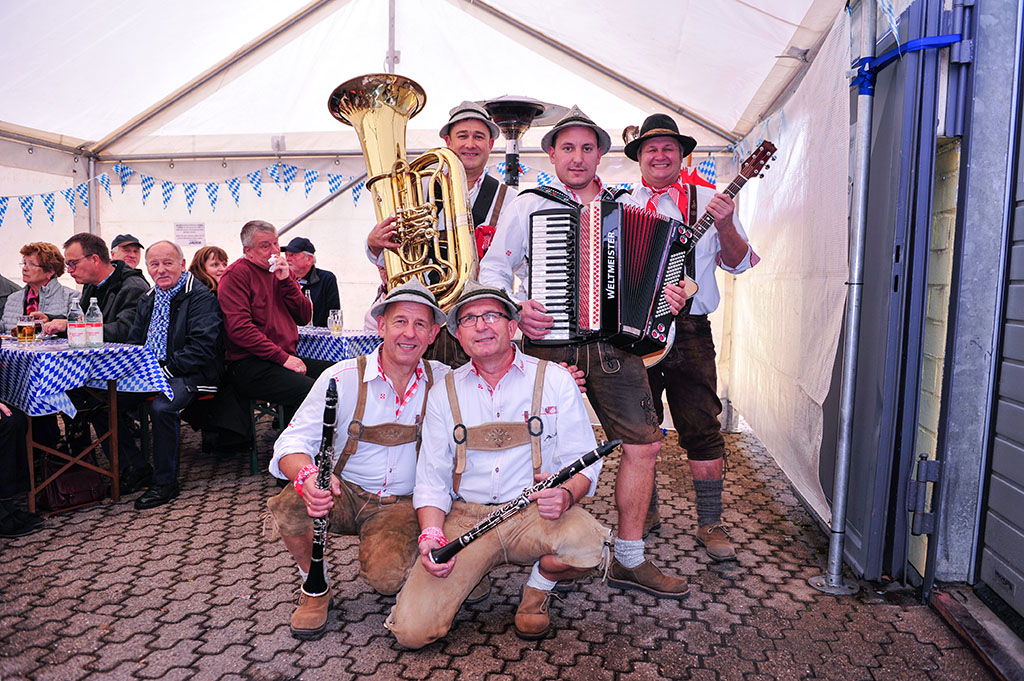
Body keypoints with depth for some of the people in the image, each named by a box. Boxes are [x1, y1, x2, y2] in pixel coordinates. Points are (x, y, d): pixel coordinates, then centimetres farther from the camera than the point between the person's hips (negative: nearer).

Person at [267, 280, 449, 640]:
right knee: (289, 505, -30)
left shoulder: (444, 381, -3)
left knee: (386, 577, -28)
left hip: (403, 503, 0)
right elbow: (294, 441, -16)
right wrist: (306, 475, -37)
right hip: (344, 493, 0)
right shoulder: (343, 378, -10)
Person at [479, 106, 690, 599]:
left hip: (615, 345, 3)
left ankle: (629, 560, 17)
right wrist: (515, 310, -13)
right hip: (550, 343, -3)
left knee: (643, 446, 0)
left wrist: (668, 296, 0)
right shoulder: (528, 205, 7)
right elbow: (493, 268, 5)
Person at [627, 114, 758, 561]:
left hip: (690, 328, -1)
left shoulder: (708, 202, 9)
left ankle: (710, 523, 10)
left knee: (702, 427, -2)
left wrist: (725, 226, -12)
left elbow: (739, 263, 6)